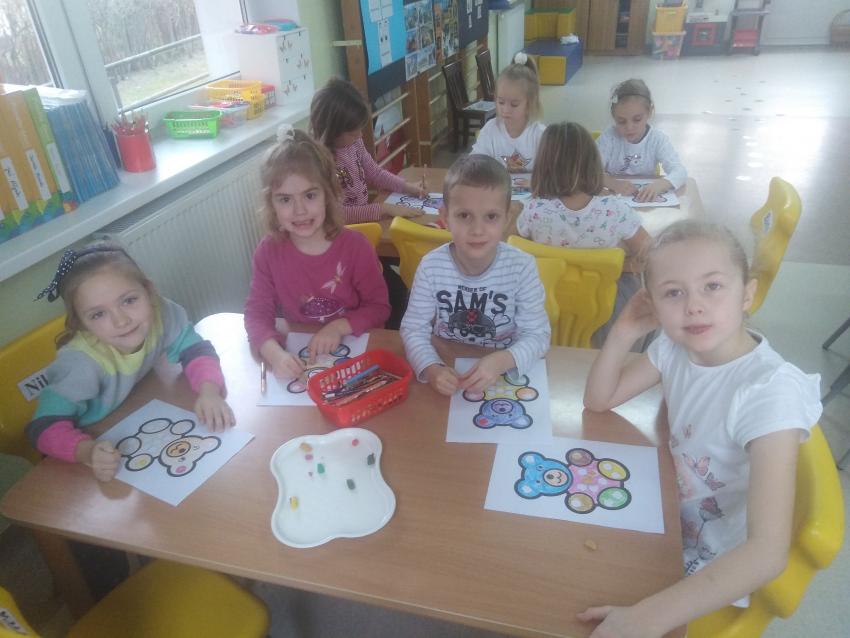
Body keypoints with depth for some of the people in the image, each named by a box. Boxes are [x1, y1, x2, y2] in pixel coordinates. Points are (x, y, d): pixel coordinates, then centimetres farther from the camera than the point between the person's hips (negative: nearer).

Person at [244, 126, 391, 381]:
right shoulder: (269, 250, -7)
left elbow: (379, 307, -6)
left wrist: (340, 326, -23)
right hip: (300, 355, 3)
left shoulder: (355, 246, -13)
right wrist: (275, 353, -28)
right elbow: (258, 311, -8)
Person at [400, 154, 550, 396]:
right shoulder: (431, 266, -13)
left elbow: (537, 334, -13)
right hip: (446, 371, 0)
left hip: (505, 376, 0)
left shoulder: (522, 267, -17)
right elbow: (414, 328, -8)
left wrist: (501, 361, -31)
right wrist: (431, 368, -27)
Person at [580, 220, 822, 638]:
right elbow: (598, 401, 0)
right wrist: (624, 332, -17)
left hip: (716, 565, -5)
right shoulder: (675, 347, -11)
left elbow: (769, 552, -36)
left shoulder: (769, 391, -31)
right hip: (668, 521, 6)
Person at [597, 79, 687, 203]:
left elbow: (680, 172, -16)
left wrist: (659, 184, -39)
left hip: (645, 201, 1)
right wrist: (613, 183, -37)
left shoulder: (657, 139, -8)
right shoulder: (609, 137, -9)